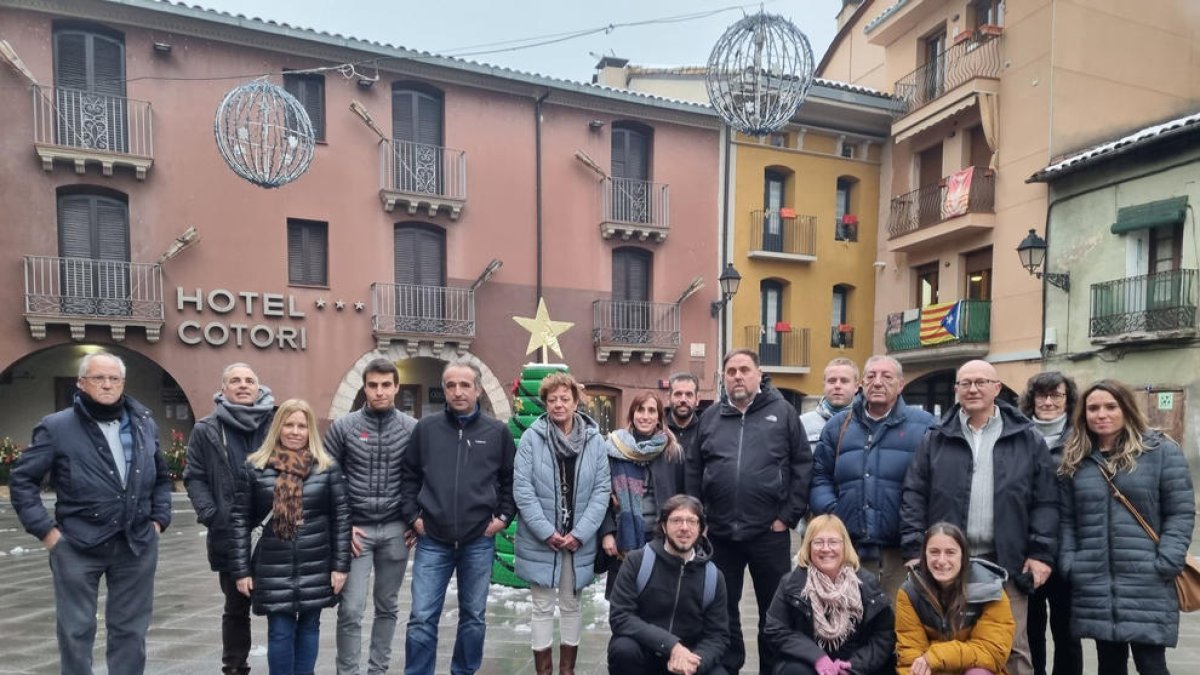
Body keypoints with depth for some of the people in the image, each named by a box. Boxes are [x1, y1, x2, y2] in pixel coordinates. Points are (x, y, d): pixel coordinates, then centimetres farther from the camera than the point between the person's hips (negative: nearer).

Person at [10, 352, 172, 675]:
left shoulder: (144, 424, 7)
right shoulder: (57, 427, -5)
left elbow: (162, 477, 18)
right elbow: (22, 480, -1)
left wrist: (159, 519, 9)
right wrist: (45, 529, -7)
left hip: (137, 544, 3)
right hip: (77, 546, -3)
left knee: (131, 630, 12)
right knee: (76, 631, 8)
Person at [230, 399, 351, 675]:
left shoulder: (327, 467, -1)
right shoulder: (256, 468, -1)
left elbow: (341, 517, 0)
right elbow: (240, 520, 1)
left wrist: (340, 565, -3)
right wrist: (241, 570, -1)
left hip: (316, 569, 1)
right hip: (273, 569, -1)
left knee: (309, 627, 12)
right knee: (280, 632, 2)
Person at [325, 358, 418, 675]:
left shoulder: (412, 428, -1)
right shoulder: (343, 427, -4)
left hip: (395, 530, 2)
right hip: (355, 530, -1)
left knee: (387, 607, 13)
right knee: (350, 610, -1)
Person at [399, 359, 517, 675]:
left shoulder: (498, 432, 0)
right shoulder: (426, 428, 0)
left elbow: (511, 479, 8)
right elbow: (408, 476, 7)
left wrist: (503, 516, 0)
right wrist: (412, 516, 0)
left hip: (479, 542, 1)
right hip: (432, 542, 0)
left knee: (473, 617, 14)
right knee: (422, 618, 3)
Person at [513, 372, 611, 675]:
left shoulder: (595, 440, 0)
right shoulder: (531, 437, -6)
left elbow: (602, 489, -2)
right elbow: (522, 488, -9)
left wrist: (580, 533, -11)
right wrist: (546, 532, -14)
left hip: (579, 541, 2)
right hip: (540, 540, -2)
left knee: (571, 606, 15)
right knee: (543, 608, 8)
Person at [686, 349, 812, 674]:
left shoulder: (783, 412, 0)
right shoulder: (710, 416, 7)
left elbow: (803, 466, -2)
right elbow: (693, 470, 9)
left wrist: (789, 515, -6)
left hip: (769, 531, -2)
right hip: (720, 532, 3)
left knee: (774, 609, 11)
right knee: (723, 609, 15)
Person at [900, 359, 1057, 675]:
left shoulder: (1027, 438, 5)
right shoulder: (935, 439, 5)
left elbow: (1045, 500, 3)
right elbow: (914, 496, 3)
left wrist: (1041, 553, -4)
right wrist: (914, 550, -4)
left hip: (1006, 563, -1)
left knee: (1012, 647, 8)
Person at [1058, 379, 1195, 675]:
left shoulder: (1161, 450, -1)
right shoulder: (1075, 459, 9)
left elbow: (1181, 513, -4)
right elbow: (1067, 519, 10)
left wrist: (1165, 565, -12)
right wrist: (1069, 563, -1)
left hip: (1148, 587, -3)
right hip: (1095, 587, 3)